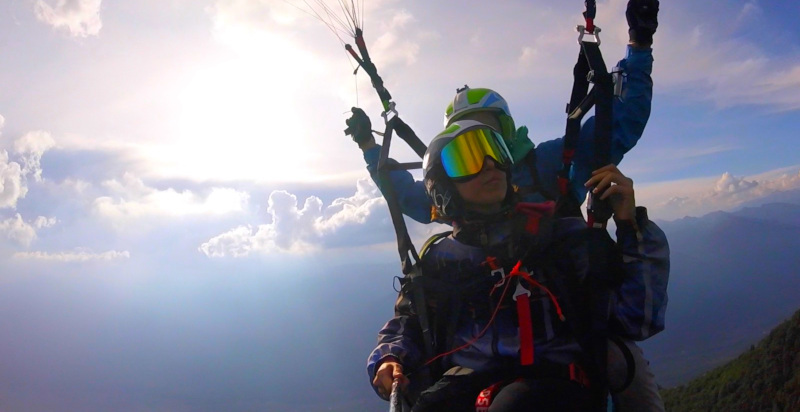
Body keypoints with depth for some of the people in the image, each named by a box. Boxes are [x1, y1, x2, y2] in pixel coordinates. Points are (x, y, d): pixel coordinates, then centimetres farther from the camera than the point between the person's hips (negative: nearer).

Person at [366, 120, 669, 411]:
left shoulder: (561, 237, 9)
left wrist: (632, 226, -6)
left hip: (553, 383, -1)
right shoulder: (438, 261, 16)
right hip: (464, 383, 1)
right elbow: (405, 326, 24)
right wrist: (389, 361, 2)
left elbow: (638, 319, 3)